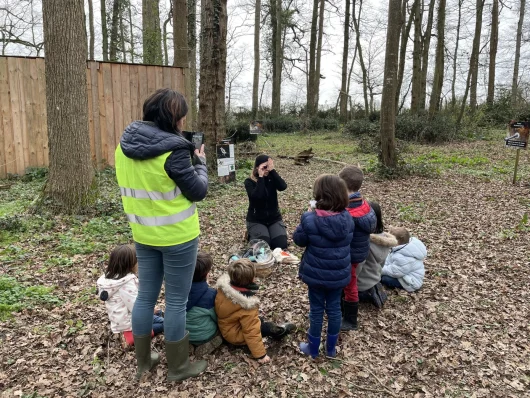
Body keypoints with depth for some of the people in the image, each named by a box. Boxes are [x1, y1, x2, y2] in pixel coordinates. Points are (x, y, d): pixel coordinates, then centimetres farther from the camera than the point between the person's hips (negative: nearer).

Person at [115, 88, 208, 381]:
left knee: (145, 295, 18)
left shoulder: (125, 144, 0)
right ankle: (178, 367, 25)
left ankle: (143, 361, 34)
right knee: (176, 301, 8)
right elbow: (198, 192, -13)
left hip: (143, 234, 7)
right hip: (177, 237, -7)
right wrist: (200, 163, 4)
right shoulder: (174, 150, -22)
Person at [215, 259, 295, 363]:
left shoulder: (224, 285, -19)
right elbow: (251, 331, -30)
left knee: (257, 320, 22)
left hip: (224, 326, 8)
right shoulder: (247, 305, -38)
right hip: (235, 335, -8)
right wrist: (260, 355, -18)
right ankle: (279, 332, 33)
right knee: (268, 327, 6)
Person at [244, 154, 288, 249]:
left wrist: (272, 170, -25)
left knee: (281, 245, -15)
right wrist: (261, 177, -27)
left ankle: (270, 232, 19)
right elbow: (257, 196, -30)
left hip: (274, 218, 3)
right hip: (256, 220, -3)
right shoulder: (249, 182, -11)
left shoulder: (272, 178, -2)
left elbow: (283, 187, -23)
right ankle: (251, 235, 13)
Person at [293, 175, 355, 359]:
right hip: (339, 273, 3)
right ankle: (331, 348, 36)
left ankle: (313, 348, 33)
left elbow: (299, 239, -8)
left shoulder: (310, 219, -24)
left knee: (316, 310, 14)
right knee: (334, 309, 19)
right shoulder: (347, 219, -11)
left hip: (316, 274, -3)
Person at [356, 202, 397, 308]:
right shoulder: (385, 237, -10)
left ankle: (367, 295, 2)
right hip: (375, 280, 7)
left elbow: (356, 267, -28)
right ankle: (374, 290, 13)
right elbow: (381, 262, 3)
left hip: (361, 284, -7)